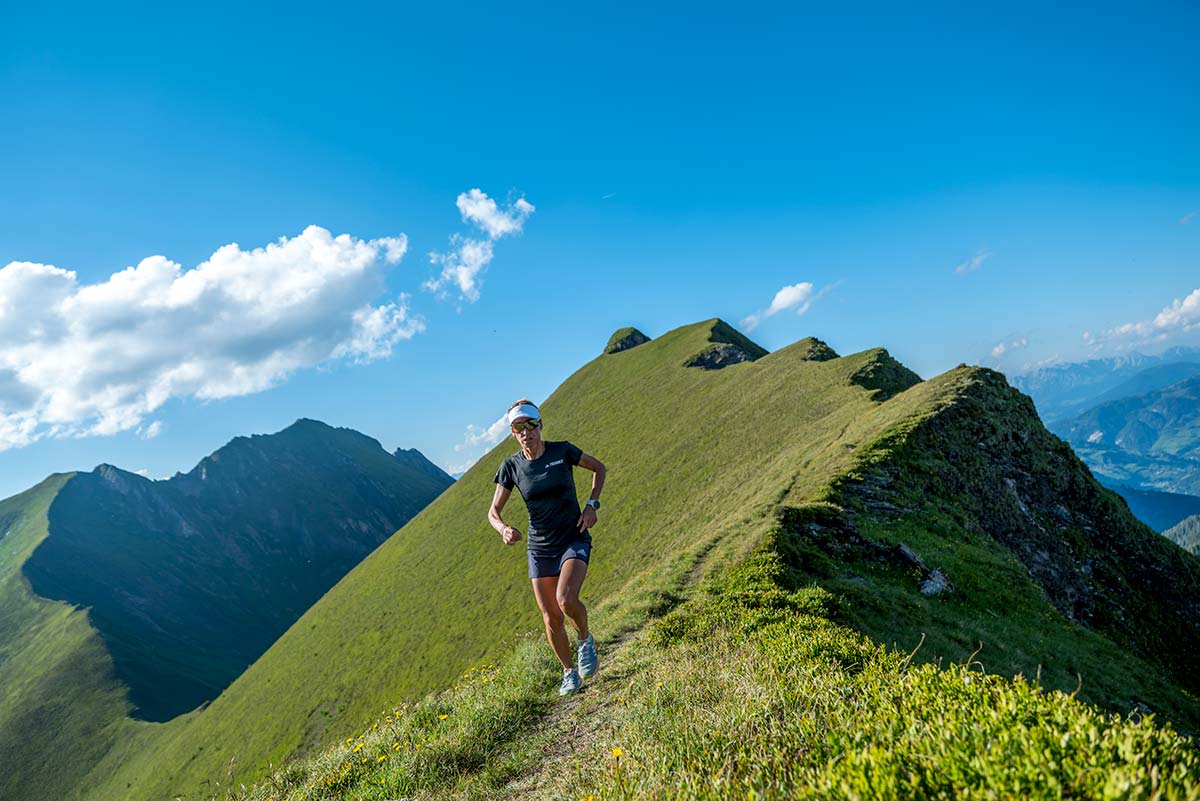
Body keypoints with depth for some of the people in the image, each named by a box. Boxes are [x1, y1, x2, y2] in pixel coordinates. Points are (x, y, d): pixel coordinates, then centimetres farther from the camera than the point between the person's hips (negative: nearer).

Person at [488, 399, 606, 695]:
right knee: (551, 618, 4)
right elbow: (494, 511, -1)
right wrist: (504, 529, -24)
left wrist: (591, 504, -5)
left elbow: (598, 467, 7)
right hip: (540, 548, 3)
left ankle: (586, 640, 7)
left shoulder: (562, 451, -10)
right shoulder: (511, 466, -5)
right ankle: (569, 673, 27)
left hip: (575, 540, -2)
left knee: (566, 600, -25)